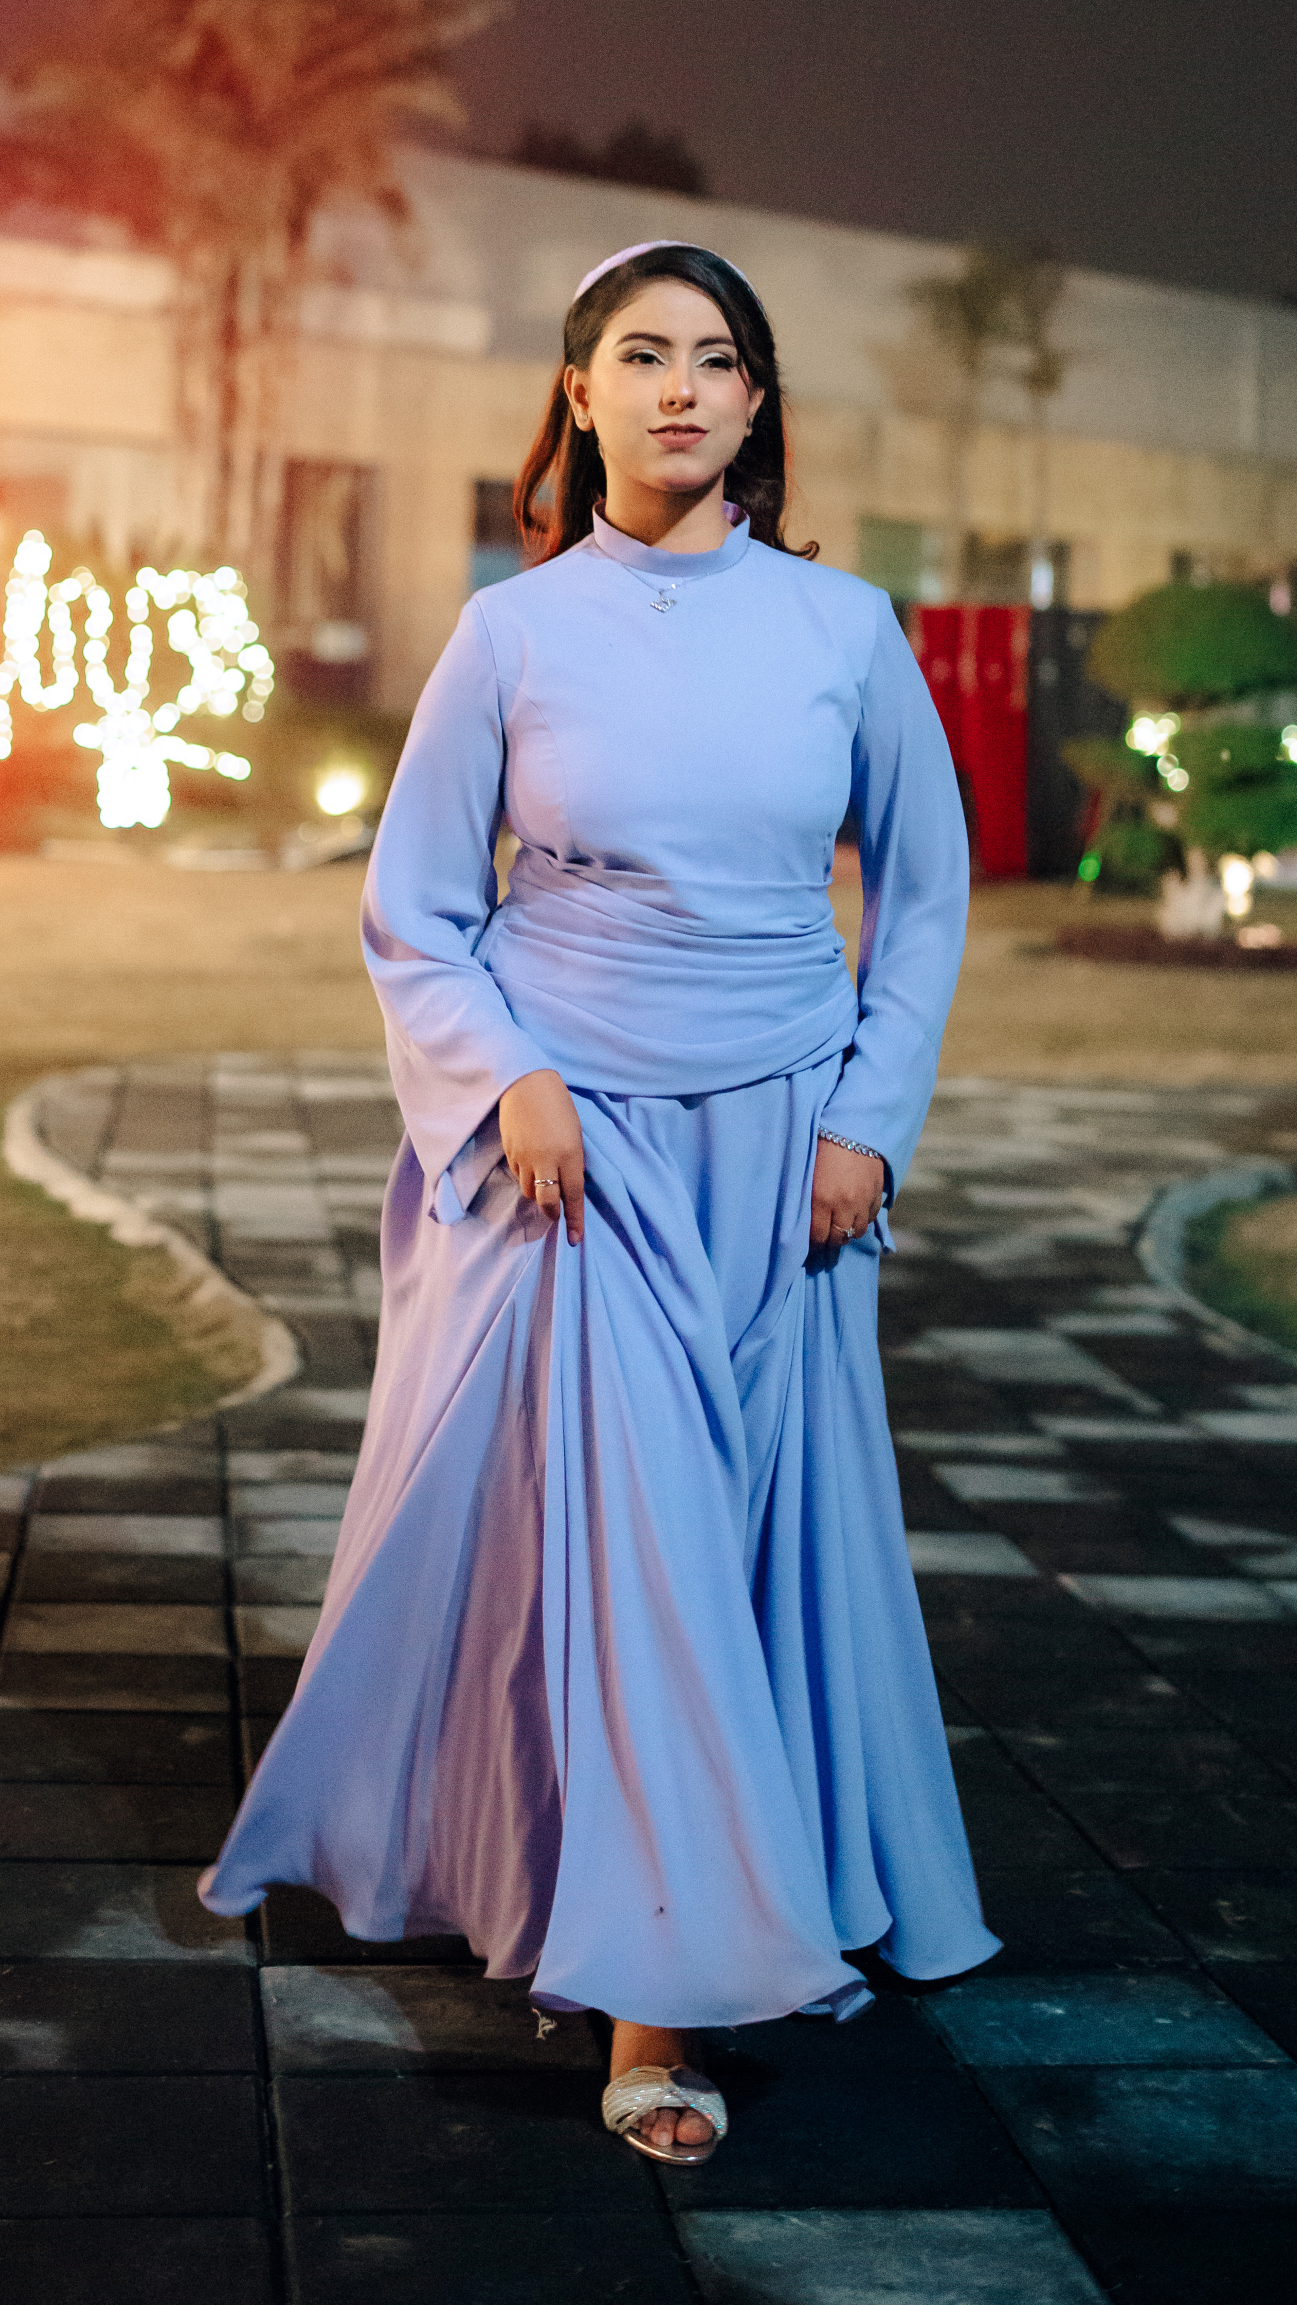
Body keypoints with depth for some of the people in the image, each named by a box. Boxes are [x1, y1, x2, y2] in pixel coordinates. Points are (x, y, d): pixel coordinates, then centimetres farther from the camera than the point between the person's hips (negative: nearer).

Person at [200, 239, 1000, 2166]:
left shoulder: (845, 625, 2)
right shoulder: (513, 633, -1)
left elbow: (926, 891, 10)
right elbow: (411, 917, 4)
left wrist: (871, 1120, 1)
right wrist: (508, 1080, -11)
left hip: (777, 1154, 2)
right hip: (572, 1148, -2)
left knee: (773, 1534, 5)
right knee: (612, 1534, -8)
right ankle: (656, 2003, -1)